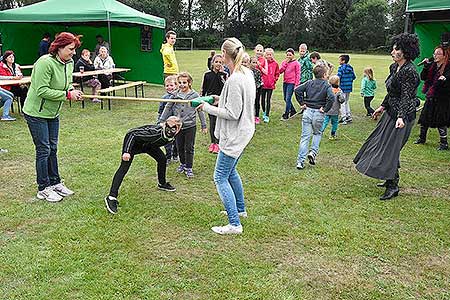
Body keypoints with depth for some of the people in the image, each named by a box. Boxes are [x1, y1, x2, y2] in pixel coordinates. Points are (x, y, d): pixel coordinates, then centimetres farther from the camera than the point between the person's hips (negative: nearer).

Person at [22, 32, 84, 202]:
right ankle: (43, 189, 11)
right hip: (36, 113, -8)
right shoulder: (45, 62, -23)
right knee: (43, 150, -1)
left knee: (53, 148, 14)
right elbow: (42, 90, -26)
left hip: (53, 113, 8)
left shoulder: (69, 63, 2)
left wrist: (72, 90, -7)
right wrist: (67, 95, -26)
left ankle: (55, 182, 26)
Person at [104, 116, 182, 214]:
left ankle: (162, 184, 32)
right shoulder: (156, 132, -40)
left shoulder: (171, 137, -16)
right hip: (132, 141, -8)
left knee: (162, 159, 9)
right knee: (124, 167, -17)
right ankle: (111, 197, -20)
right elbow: (133, 134, -37)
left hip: (146, 143, 8)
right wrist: (126, 151, -42)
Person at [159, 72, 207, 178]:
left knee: (189, 148, 5)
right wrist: (160, 122, 7)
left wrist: (204, 126, 1)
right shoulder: (175, 95, 0)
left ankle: (189, 168, 18)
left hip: (190, 126, -3)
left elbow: (200, 110, 0)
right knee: (180, 147, 15)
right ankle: (182, 164, 35)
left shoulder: (194, 95, -6)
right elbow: (167, 108, 8)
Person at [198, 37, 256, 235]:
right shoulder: (247, 74, 6)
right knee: (230, 171, 25)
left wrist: (209, 108, -13)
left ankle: (234, 224, 1)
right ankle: (240, 209, 40)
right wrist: (222, 99, 9)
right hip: (243, 132, 10)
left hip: (234, 135, -10)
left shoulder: (234, 79, -24)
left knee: (220, 177, -3)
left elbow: (232, 114, -23)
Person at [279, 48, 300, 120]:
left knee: (288, 99, -9)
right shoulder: (284, 62, 9)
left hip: (291, 83, -6)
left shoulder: (296, 63, -5)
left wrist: (296, 84, -10)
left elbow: (297, 74, -5)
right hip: (285, 82, 6)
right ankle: (293, 111, 31)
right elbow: (280, 71, 0)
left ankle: (286, 115, -1)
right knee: (285, 99, 13)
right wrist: (285, 63, -8)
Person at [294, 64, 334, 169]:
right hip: (318, 114, -2)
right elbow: (331, 97, -19)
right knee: (317, 133, 23)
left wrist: (302, 103, 2)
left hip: (307, 111, 2)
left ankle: (300, 161, 2)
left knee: (305, 137, 5)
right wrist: (325, 109, -9)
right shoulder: (327, 85, -2)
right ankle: (313, 152, 5)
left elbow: (297, 90, -3)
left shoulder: (309, 83, 8)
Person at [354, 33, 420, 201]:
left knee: (390, 149, -6)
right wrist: (382, 107, 24)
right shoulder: (394, 67, 8)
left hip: (402, 115, -10)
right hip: (391, 112, 10)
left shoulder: (409, 71, -20)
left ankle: (393, 187, 5)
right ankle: (391, 179, 32)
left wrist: (401, 117, -36)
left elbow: (406, 97, -27)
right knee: (384, 144, 17)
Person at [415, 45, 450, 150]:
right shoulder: (432, 65, 6)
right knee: (424, 118, 14)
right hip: (431, 97, 6)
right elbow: (423, 77, 4)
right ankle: (422, 138, 31)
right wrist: (426, 66, -7)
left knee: (440, 122, -3)